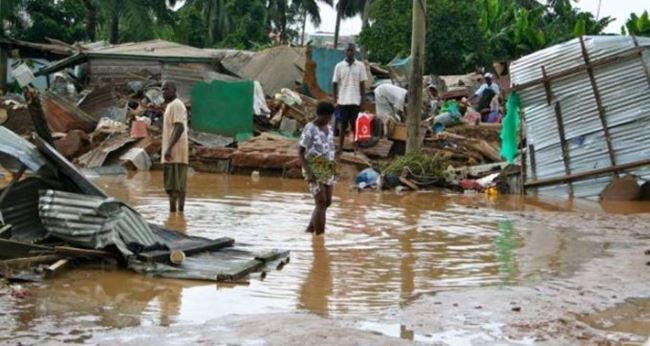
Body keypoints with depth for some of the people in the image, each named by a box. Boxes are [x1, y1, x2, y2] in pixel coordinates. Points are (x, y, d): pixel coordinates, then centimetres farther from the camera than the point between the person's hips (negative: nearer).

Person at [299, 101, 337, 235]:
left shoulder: (329, 128, 9)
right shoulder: (310, 129, -13)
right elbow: (300, 152, -13)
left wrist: (333, 168, 12)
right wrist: (308, 172, -22)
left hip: (327, 170, 7)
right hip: (314, 170, -7)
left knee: (327, 202, 11)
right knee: (321, 203, -12)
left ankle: (310, 229, 26)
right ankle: (319, 234, -7)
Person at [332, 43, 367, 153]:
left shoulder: (360, 66, 2)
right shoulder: (339, 66, 1)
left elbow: (362, 84, 4)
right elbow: (335, 83, 4)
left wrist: (362, 100, 0)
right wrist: (335, 100, -1)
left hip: (355, 101, 0)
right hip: (343, 101, 0)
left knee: (354, 125, 3)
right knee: (343, 124, 4)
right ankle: (340, 147, 10)